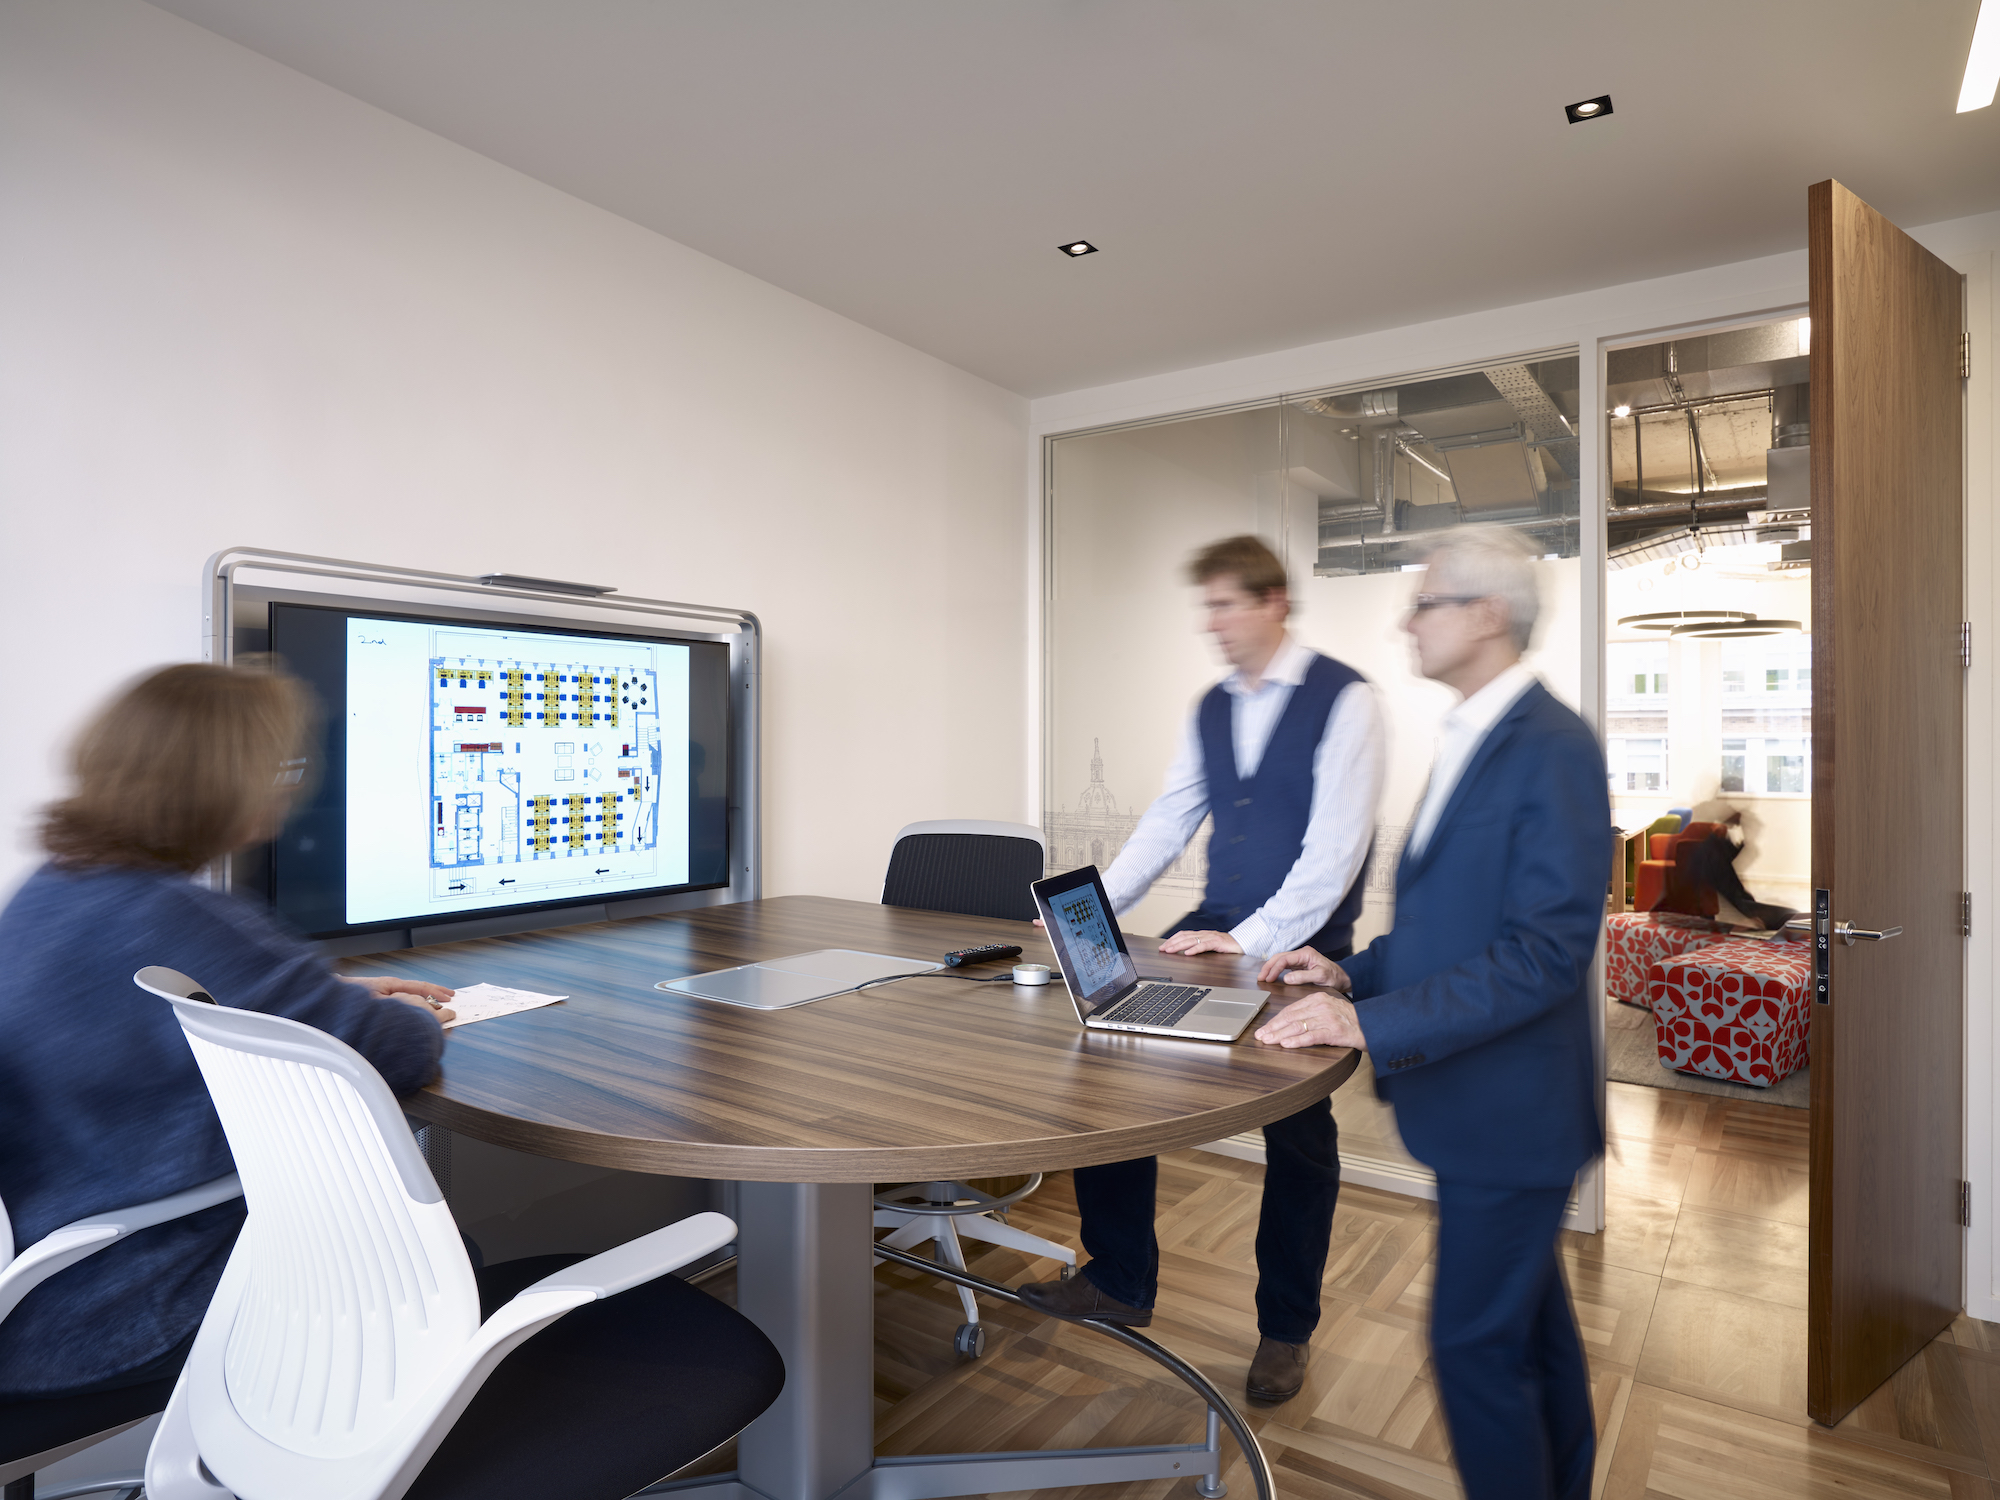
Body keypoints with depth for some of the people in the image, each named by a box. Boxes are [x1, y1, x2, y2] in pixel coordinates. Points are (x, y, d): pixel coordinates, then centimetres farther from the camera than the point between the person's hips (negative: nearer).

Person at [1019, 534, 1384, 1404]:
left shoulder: (1343, 700, -11)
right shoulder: (1212, 709, 9)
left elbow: (1335, 845, -18)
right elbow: (1168, 820, 9)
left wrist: (1251, 940, -22)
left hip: (1300, 947, -5)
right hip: (1218, 930, 6)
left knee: (1297, 1135, 8)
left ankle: (1286, 1330, 32)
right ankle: (1118, 1282, 16)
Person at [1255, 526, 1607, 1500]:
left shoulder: (1553, 748, -19)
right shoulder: (1471, 741, 10)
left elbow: (1546, 951, -25)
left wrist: (1373, 1023, -27)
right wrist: (1354, 970, 4)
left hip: (1509, 1108, -9)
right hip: (1476, 1099, 9)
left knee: (1474, 1345, 3)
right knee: (1531, 1324, 24)